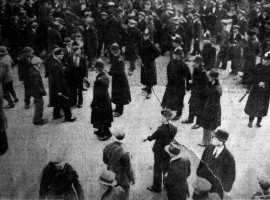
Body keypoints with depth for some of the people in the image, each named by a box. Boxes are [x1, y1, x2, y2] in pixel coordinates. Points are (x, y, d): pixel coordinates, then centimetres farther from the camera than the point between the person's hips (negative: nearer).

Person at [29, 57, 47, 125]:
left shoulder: (31, 69, 3)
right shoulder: (35, 73, -27)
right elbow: (36, 85, -26)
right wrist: (42, 91, -17)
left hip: (34, 91, 10)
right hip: (37, 92, -10)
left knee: (40, 104, 21)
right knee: (39, 105, 3)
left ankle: (38, 118, 34)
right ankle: (37, 120, 15)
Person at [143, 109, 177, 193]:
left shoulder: (161, 130, -30)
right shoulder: (174, 129, -14)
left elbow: (153, 137, -13)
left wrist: (147, 138, 9)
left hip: (159, 152, -5)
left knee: (158, 170, 14)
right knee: (167, 168, 23)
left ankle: (157, 187, 29)